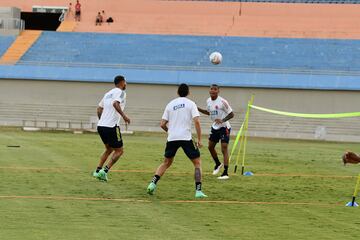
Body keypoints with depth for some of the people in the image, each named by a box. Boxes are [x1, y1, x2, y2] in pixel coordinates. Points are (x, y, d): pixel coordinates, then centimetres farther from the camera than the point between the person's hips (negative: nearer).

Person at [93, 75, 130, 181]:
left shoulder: (108, 93, 20)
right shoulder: (120, 92, -4)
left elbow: (99, 109, 22)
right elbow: (115, 103, -24)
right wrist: (124, 116, -28)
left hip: (101, 125, 8)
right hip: (111, 126, -8)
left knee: (109, 149, 23)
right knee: (119, 151, 4)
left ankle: (98, 170, 12)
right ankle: (105, 171, -8)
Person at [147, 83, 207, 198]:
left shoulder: (170, 104, 13)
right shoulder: (191, 104, 3)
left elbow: (162, 124, 10)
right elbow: (196, 121, -10)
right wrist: (199, 139, -6)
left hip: (172, 138, 4)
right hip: (186, 137, -4)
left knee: (166, 163, 21)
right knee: (197, 163, 7)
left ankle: (153, 183, 4)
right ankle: (198, 191, -5)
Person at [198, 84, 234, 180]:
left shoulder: (222, 102, -19)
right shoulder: (208, 101, 2)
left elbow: (231, 114, -15)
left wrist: (222, 120, -30)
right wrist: (198, 109, 8)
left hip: (224, 127, -8)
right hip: (215, 127, 8)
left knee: (224, 148, -14)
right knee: (210, 147, 14)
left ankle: (225, 173, -14)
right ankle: (218, 164, 40)